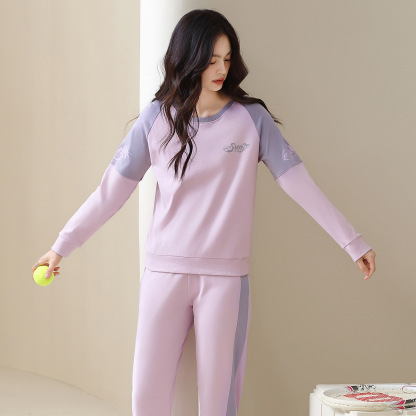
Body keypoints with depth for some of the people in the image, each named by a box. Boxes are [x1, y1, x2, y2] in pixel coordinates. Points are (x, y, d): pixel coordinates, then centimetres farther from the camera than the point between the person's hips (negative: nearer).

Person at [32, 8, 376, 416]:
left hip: (225, 277, -1)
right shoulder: (157, 118, 2)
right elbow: (111, 190, 5)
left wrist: (353, 242, 0)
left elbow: (298, 182, 1)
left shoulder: (251, 118, 0)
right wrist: (62, 245, 5)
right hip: (165, 273, 1)